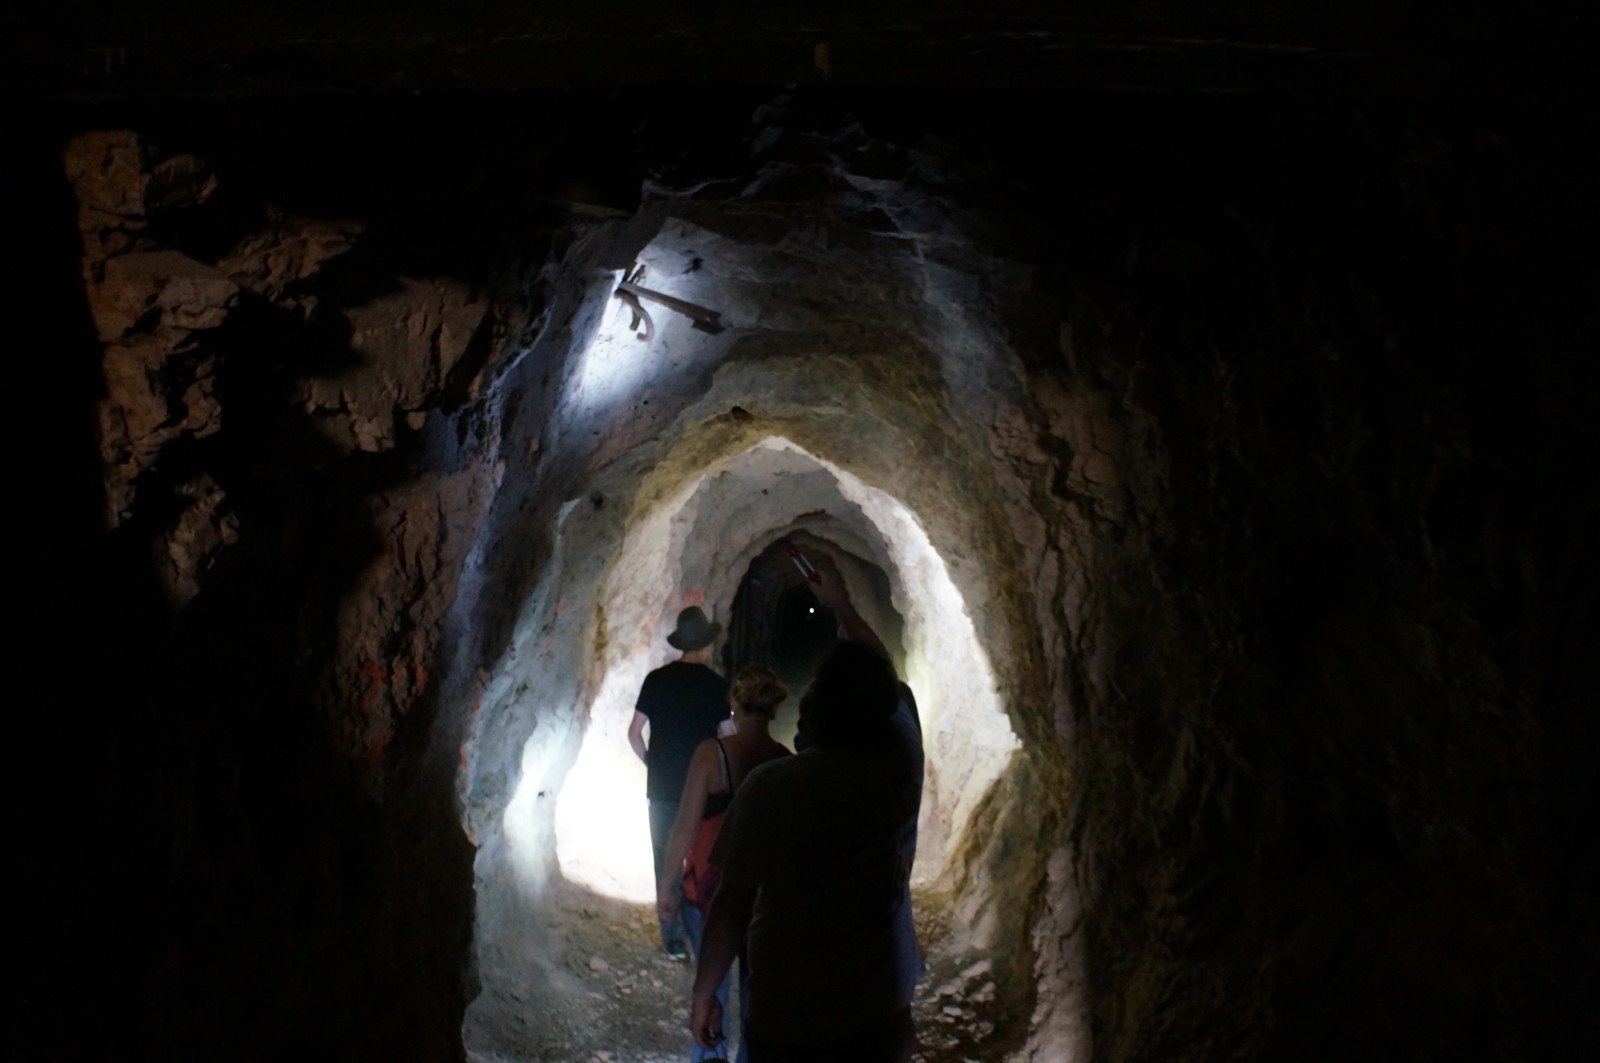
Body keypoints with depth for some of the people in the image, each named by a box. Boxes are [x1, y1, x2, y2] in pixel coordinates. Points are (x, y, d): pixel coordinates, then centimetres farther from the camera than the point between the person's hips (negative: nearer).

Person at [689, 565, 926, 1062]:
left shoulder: (769, 788, -17)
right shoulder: (901, 765, -7)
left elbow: (732, 905, -14)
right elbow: (887, 679, 11)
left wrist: (703, 994, 0)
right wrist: (841, 604, 23)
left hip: (788, 1018, -3)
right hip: (881, 1011, 3)